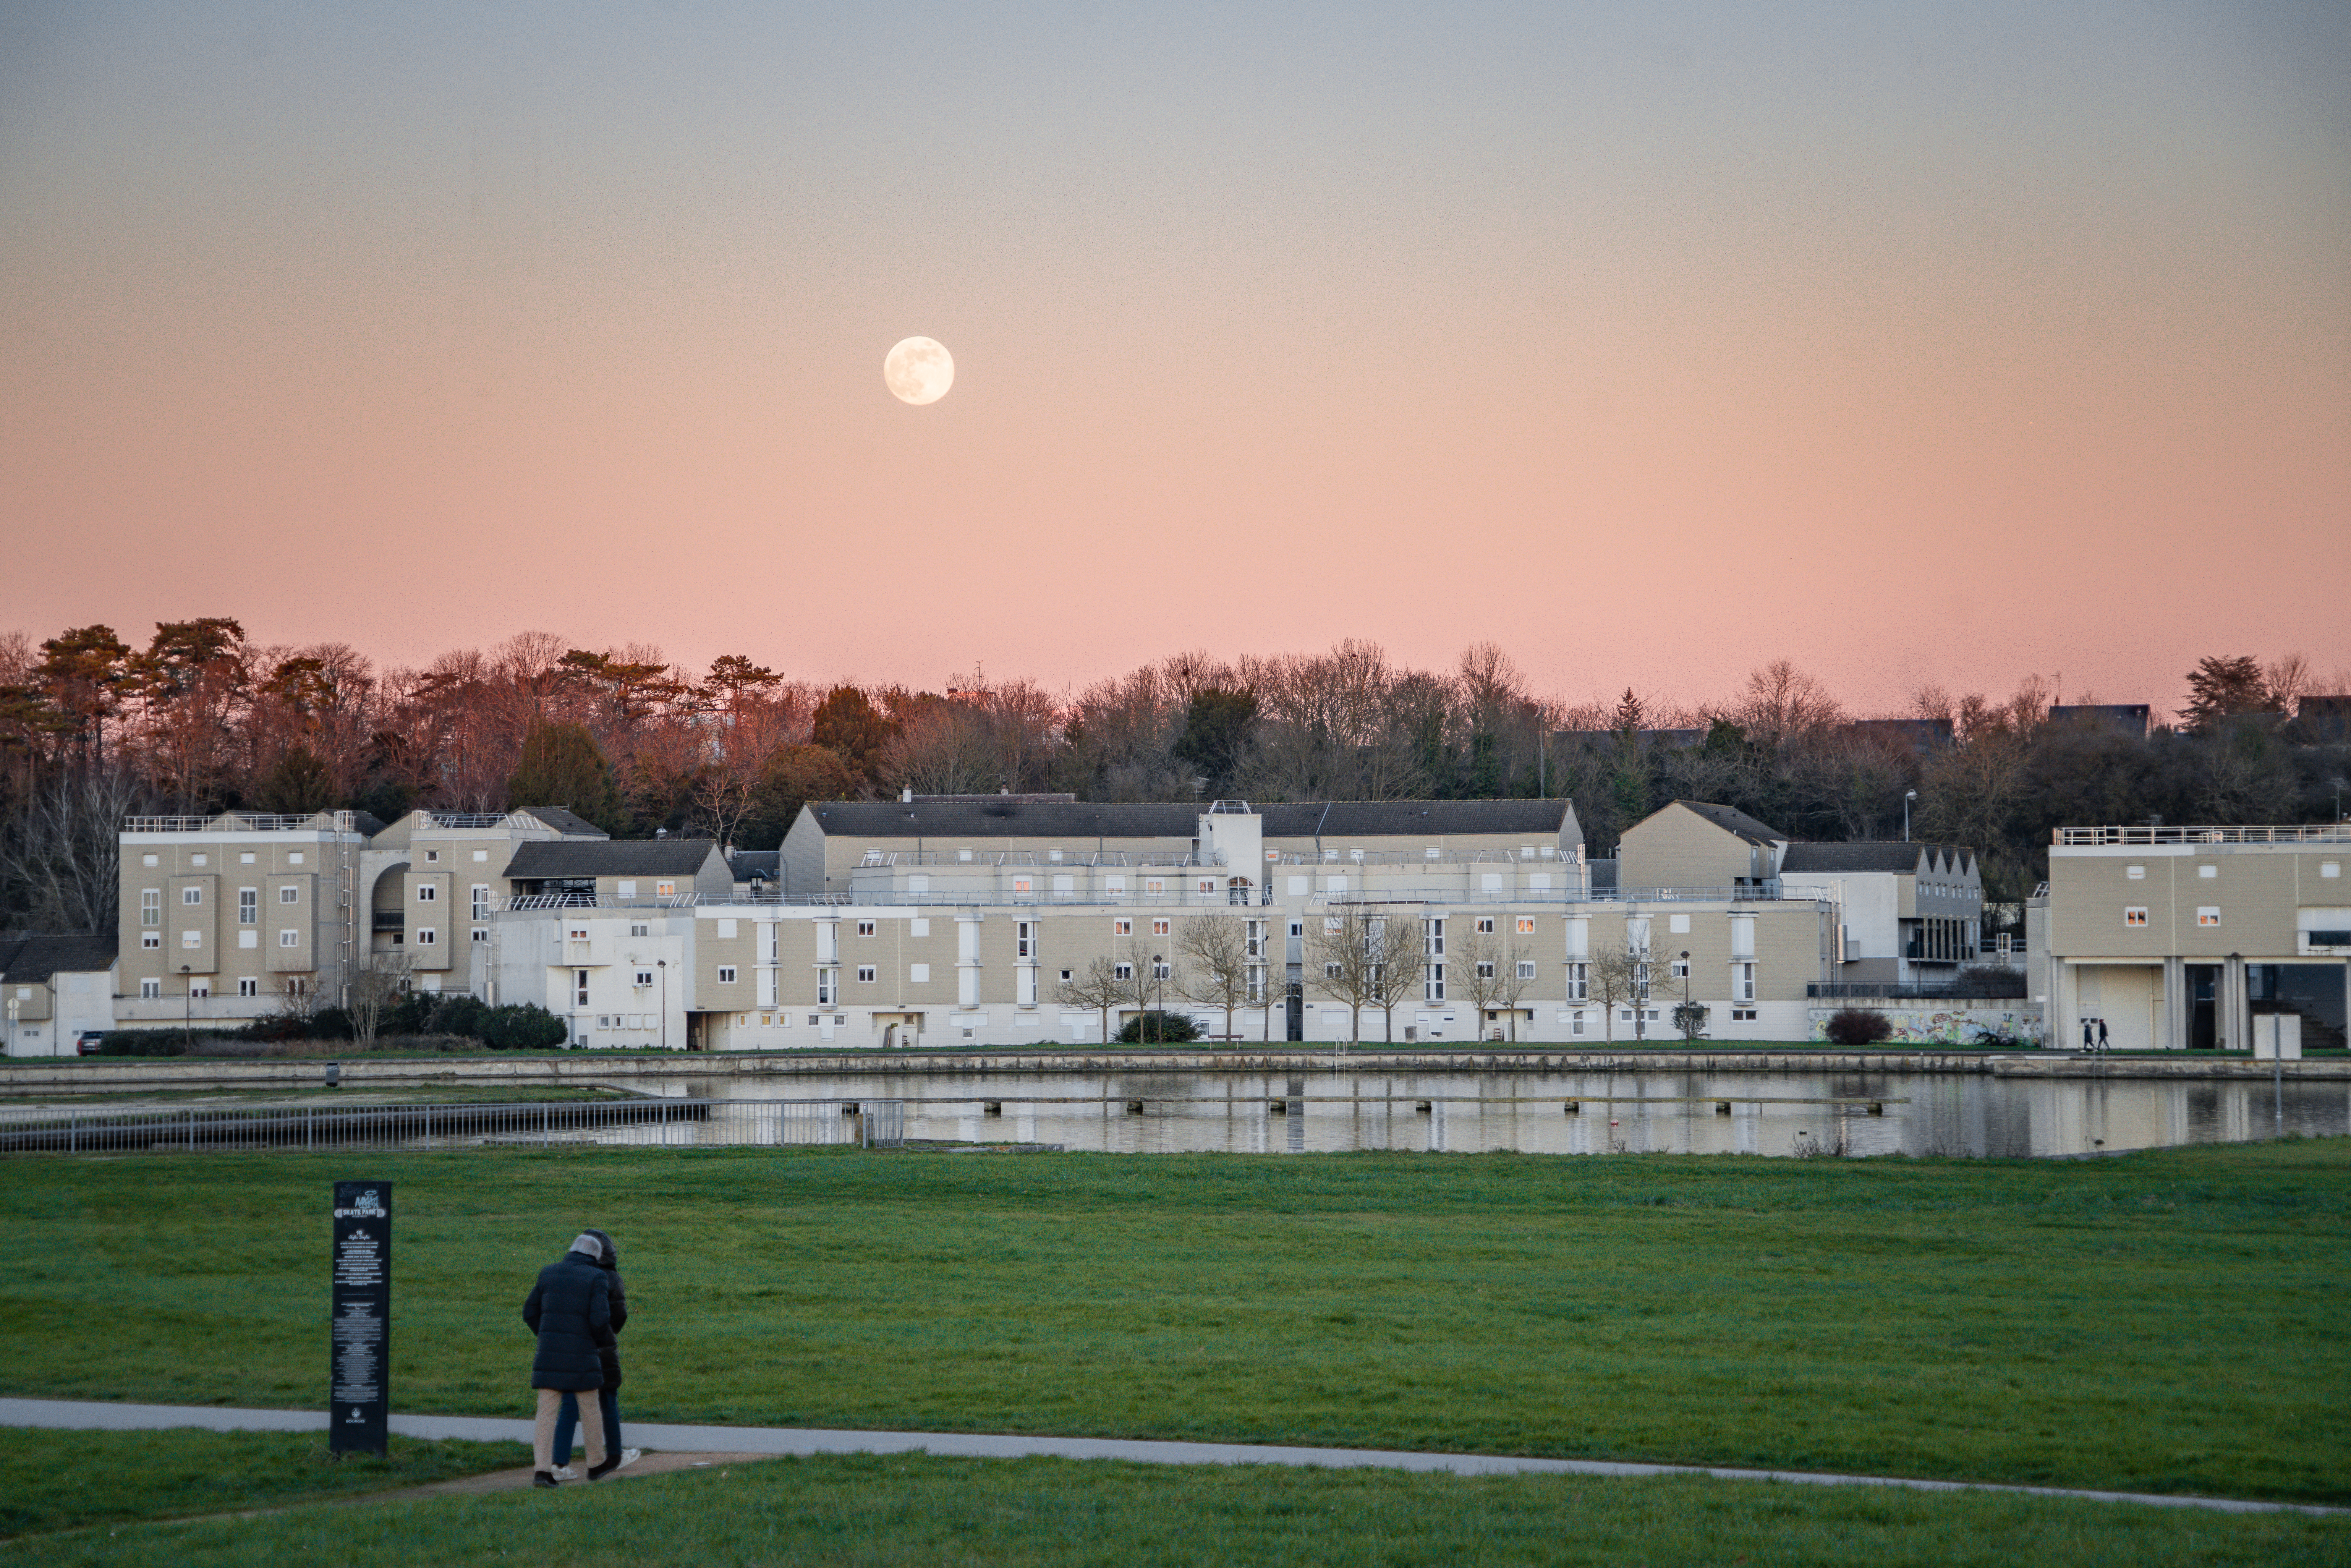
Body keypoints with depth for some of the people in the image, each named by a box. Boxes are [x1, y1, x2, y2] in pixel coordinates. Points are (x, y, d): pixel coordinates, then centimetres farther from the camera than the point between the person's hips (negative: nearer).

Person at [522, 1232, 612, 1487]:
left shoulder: (549, 1273, 7)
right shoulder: (597, 1278, -5)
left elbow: (530, 1313, 11)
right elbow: (600, 1319, -14)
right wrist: (606, 1332, 9)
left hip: (549, 1353, 3)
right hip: (581, 1356, -3)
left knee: (547, 1412, 3)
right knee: (590, 1408, 15)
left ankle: (542, 1471, -8)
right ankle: (597, 1465, 28)